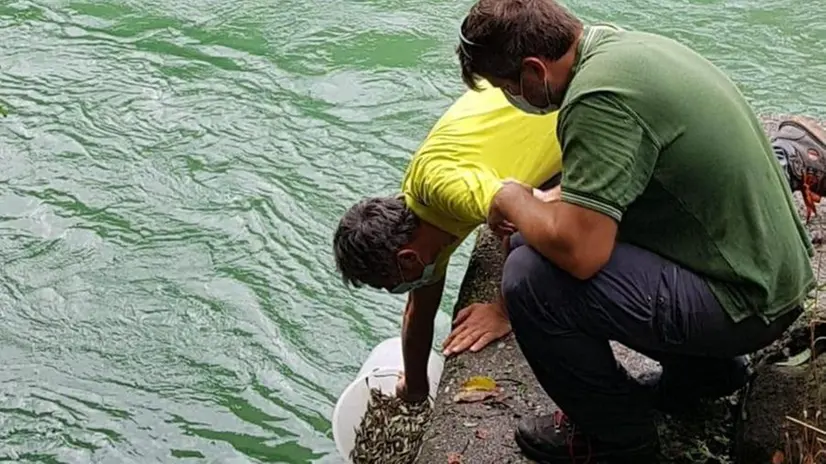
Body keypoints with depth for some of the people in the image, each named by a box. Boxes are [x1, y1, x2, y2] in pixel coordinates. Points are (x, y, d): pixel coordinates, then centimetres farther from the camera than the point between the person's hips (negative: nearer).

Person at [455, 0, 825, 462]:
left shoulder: (600, 96, -25)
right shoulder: (625, 42, 4)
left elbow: (579, 251, -28)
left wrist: (513, 200, -10)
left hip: (745, 302, -10)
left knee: (533, 278, -20)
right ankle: (704, 368, 28)